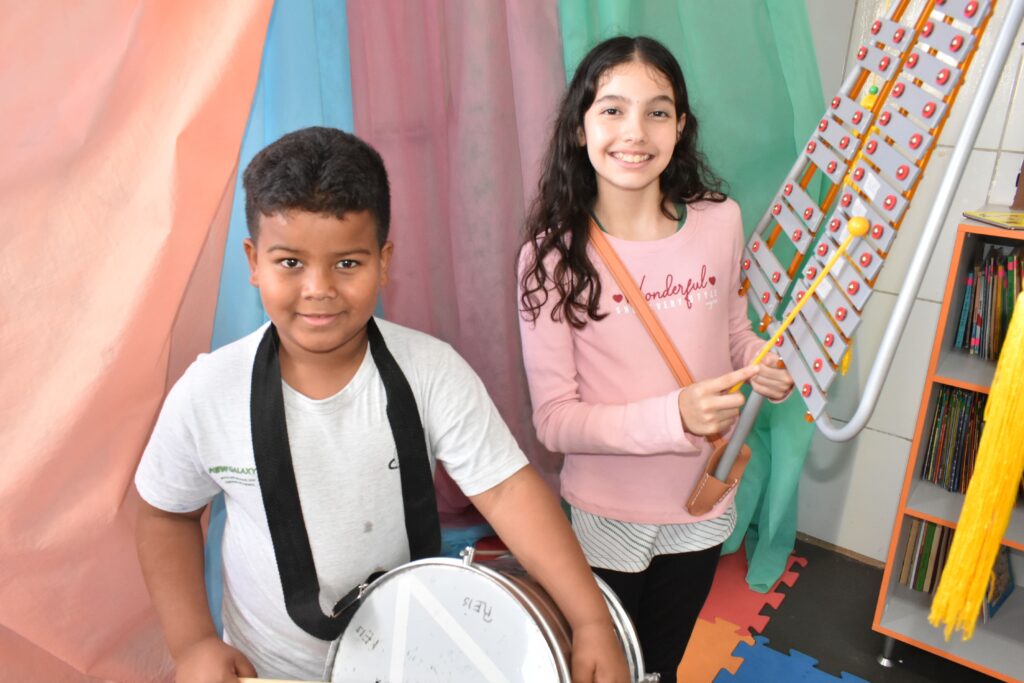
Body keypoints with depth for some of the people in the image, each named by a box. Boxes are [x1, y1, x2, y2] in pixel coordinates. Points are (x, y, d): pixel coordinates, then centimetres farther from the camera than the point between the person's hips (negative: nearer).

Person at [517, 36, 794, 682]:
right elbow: (554, 419, -19)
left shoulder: (722, 221, -11)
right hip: (608, 515, -3)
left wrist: (764, 363, -15)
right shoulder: (553, 253, -20)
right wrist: (674, 416, -32)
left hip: (704, 503, 3)